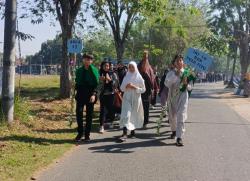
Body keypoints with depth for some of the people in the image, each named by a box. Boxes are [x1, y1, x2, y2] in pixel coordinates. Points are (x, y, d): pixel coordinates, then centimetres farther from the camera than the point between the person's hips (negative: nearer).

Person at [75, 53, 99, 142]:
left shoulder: (94, 70, -1)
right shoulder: (79, 70, 8)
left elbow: (96, 83, -10)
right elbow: (77, 82, 13)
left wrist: (94, 94, -21)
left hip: (90, 94, -2)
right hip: (80, 94, 2)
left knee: (89, 115, 3)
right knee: (79, 112, -10)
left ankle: (87, 134, 12)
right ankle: (80, 133, 2)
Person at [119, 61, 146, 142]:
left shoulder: (139, 77, 0)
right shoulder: (126, 77, 7)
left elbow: (143, 89, -1)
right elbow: (121, 88, 8)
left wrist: (134, 87, -15)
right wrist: (126, 87, -13)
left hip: (136, 98, -1)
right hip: (127, 98, 1)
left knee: (134, 115, 9)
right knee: (126, 115, -12)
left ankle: (132, 131, 27)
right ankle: (124, 133, -20)